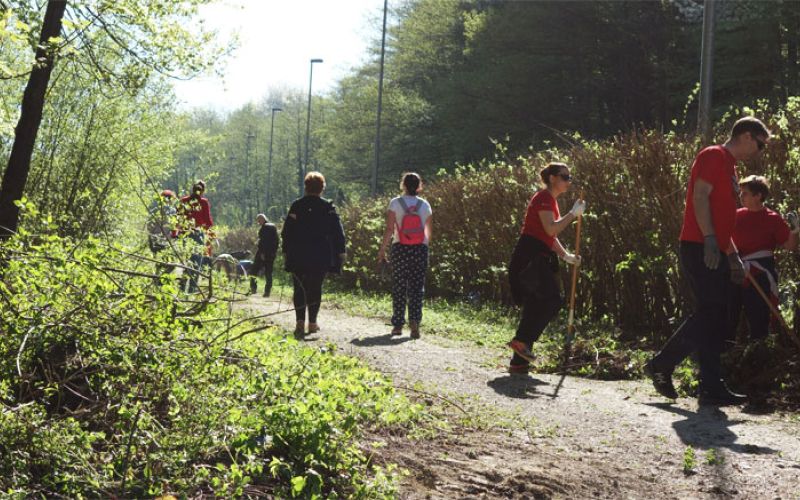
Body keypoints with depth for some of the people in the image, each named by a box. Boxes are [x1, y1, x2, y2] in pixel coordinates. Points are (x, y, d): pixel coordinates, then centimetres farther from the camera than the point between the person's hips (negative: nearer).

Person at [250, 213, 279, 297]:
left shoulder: (264, 227, -11)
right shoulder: (274, 227, 14)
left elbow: (262, 241, -18)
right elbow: (276, 241, 16)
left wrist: (262, 252, -19)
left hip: (263, 253, -7)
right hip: (272, 253, 7)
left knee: (253, 271, 3)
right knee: (268, 273, 8)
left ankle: (253, 288, -4)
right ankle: (267, 292, 5)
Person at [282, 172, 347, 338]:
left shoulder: (296, 206, 1)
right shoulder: (328, 207, -2)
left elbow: (286, 231, 4)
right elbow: (338, 231, -2)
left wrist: (285, 251, 12)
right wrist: (341, 251, 4)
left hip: (298, 256, 1)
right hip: (321, 256, 0)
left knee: (299, 289, 7)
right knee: (315, 288, 8)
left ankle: (300, 321, -6)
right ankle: (312, 323, 9)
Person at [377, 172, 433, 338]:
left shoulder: (395, 203, -4)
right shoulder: (425, 205, 3)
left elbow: (389, 229, -9)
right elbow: (429, 231, 5)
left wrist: (382, 249, -2)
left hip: (400, 249, -1)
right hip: (420, 250, 1)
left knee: (399, 288, 7)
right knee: (417, 288, 5)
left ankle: (398, 325, 11)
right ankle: (414, 320, -12)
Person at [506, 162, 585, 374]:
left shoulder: (550, 200, 22)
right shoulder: (544, 198, -9)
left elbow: (551, 235, 26)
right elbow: (551, 229, -22)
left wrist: (566, 256, 16)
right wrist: (573, 213, -16)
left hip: (538, 259, 10)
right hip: (530, 257, -10)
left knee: (536, 307, 7)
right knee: (552, 299, -17)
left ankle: (519, 362, 8)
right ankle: (521, 340, -15)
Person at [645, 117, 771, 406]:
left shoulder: (729, 167, 25)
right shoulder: (714, 156, -4)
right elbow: (700, 196, -17)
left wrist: (734, 256, 24)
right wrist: (710, 239, -25)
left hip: (716, 252, 10)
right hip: (700, 249, -10)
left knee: (714, 319, 6)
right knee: (709, 315, -13)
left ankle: (712, 390, 8)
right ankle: (661, 365, -6)